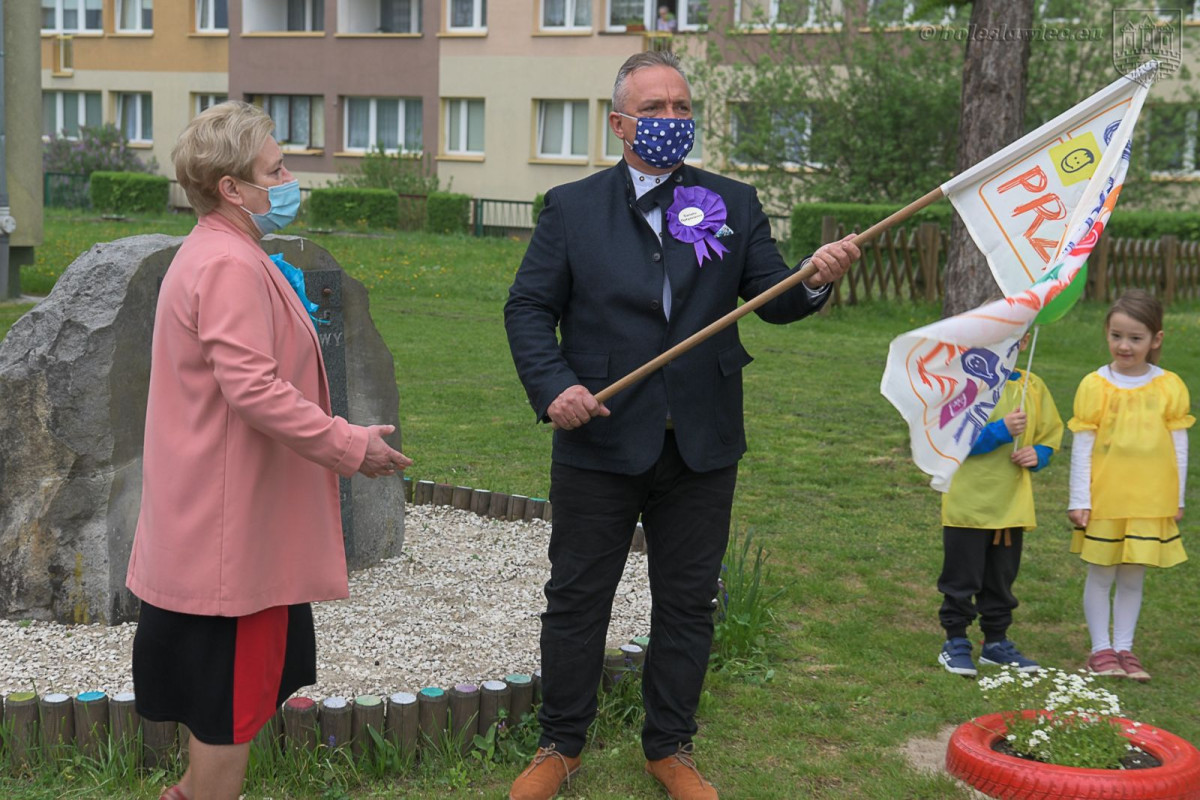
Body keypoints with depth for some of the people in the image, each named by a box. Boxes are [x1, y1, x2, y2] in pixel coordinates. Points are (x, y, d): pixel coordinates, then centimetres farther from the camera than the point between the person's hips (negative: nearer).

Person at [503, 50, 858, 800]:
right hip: (600, 441, -1)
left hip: (703, 448, 1)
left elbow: (774, 300, 1)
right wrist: (553, 386, -15)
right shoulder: (572, 207, 2)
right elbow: (529, 307, 0)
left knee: (687, 601, 11)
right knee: (577, 597, 9)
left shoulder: (734, 204, 6)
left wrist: (816, 280, -21)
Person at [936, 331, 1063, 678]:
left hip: (1013, 503, 5)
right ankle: (955, 643, 15)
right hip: (969, 502, -5)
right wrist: (1001, 430, -26)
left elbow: (1051, 432, 14)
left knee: (1001, 578, 15)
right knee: (962, 577, 3)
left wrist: (1038, 454, -6)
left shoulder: (1032, 386, 5)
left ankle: (996, 642, 28)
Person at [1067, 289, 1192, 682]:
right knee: (1100, 575, 7)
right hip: (1104, 501, -1)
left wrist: (1178, 498, 6)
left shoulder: (1170, 387, 0)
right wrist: (1079, 499, -5)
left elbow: (1179, 446, 6)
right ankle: (1101, 650, 17)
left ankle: (1124, 648, 20)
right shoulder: (1094, 386, -6)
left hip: (1151, 502, 1)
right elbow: (1082, 446, -4)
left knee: (1133, 577, 9)